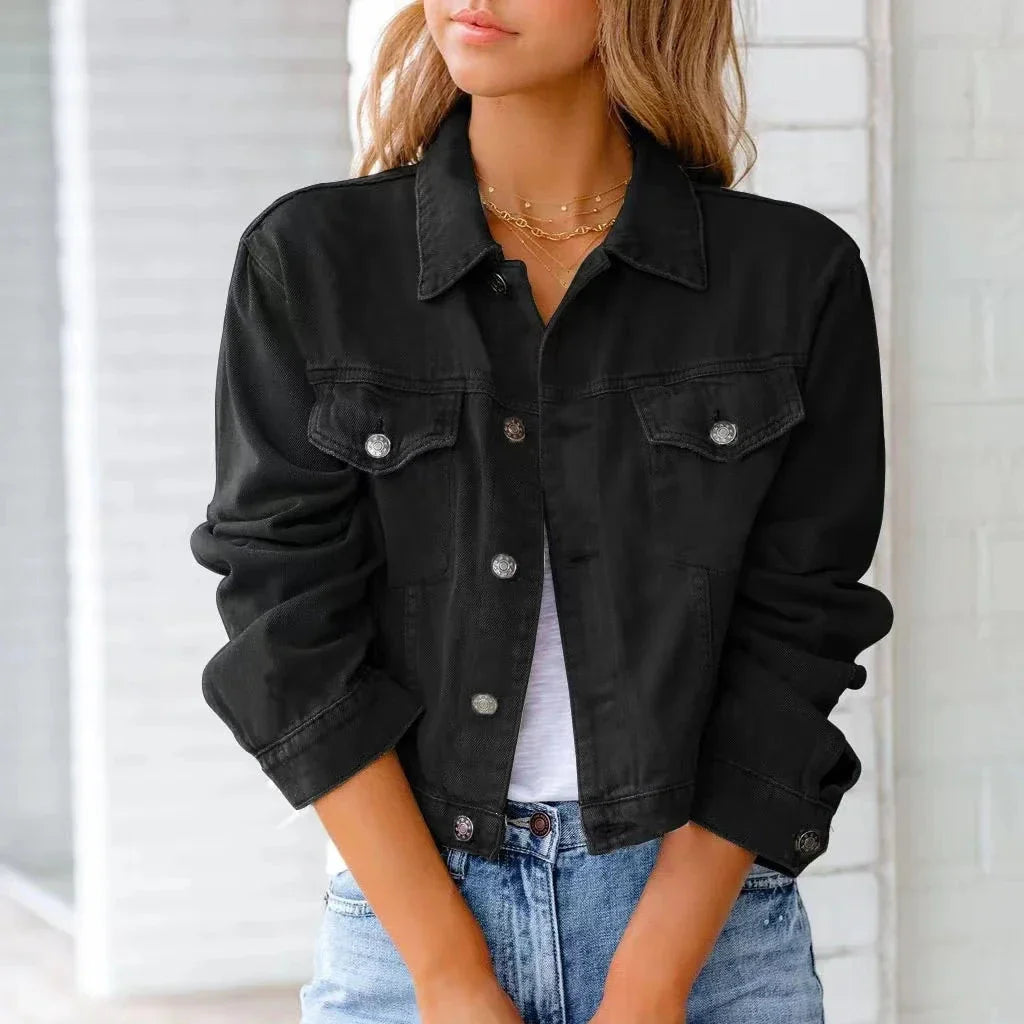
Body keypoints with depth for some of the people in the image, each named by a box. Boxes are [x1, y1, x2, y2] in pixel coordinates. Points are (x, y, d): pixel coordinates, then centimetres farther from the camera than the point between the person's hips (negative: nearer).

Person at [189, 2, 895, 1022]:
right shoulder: (307, 260, -2)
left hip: (699, 907, 0)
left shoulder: (796, 273, -2)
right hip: (405, 909, 0)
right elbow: (294, 636, -5)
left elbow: (793, 640, -4)